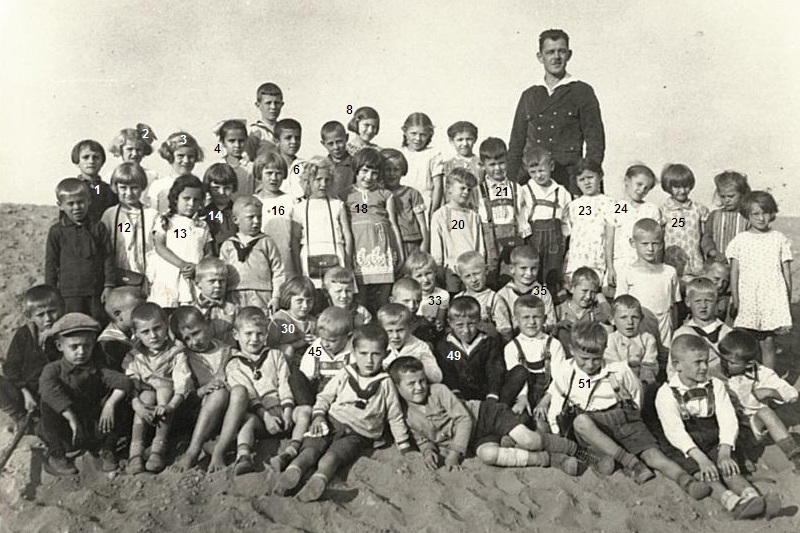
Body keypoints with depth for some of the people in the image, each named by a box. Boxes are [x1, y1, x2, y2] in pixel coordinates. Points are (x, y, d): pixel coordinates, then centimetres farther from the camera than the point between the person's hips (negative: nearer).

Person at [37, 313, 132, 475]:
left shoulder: (97, 371, -1)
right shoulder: (52, 369, -8)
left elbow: (123, 382, -15)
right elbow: (50, 390, -30)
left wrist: (110, 404, -32)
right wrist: (72, 418, -37)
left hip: (93, 430, 2)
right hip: (62, 433, -1)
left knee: (114, 397, -18)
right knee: (49, 402, -26)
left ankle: (107, 450, 0)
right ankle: (55, 455, -11)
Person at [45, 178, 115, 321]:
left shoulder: (98, 228, 3)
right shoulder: (56, 231, 0)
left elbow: (108, 257, 4)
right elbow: (51, 263, 4)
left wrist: (108, 285, -1)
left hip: (96, 292, 1)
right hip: (69, 294, -1)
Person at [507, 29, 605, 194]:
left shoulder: (582, 92, 7)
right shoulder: (529, 95, 16)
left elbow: (595, 142, 3)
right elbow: (516, 143, 17)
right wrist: (511, 185, 7)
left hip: (569, 181, -2)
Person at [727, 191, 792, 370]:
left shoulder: (779, 239, 4)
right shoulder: (740, 240, 2)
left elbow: (787, 271, 8)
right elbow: (734, 272, 2)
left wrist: (788, 299, 6)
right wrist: (735, 299, -4)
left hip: (772, 298, 0)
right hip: (747, 299, 0)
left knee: (768, 343, 4)